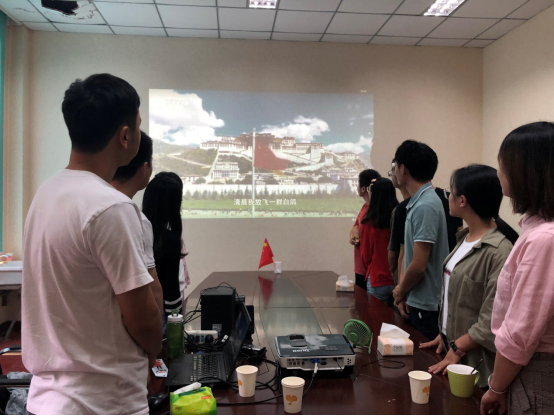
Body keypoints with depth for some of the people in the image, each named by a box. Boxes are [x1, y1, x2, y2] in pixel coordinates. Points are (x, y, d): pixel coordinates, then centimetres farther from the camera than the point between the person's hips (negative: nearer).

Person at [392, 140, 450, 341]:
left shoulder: (425, 206, -21)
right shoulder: (418, 202, 7)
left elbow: (418, 266, -22)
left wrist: (400, 292, -6)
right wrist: (404, 292, 8)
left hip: (426, 306, -9)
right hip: (419, 302, 9)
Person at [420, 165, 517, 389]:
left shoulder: (499, 251, -22)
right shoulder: (465, 238, 5)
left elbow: (492, 318, -22)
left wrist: (457, 348, -15)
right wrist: (444, 334, 9)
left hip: (475, 360, -7)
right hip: (452, 346, 8)